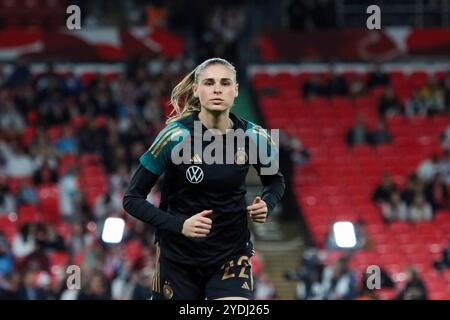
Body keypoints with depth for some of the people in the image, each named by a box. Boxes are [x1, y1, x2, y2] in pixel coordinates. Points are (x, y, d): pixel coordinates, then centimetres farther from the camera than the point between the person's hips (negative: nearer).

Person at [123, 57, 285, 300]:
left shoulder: (254, 138, -7)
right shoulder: (175, 136, -16)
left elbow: (275, 181, 15)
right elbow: (132, 199, -12)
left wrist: (266, 205, -7)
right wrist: (179, 225, -25)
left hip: (232, 253, 1)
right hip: (178, 257, -1)